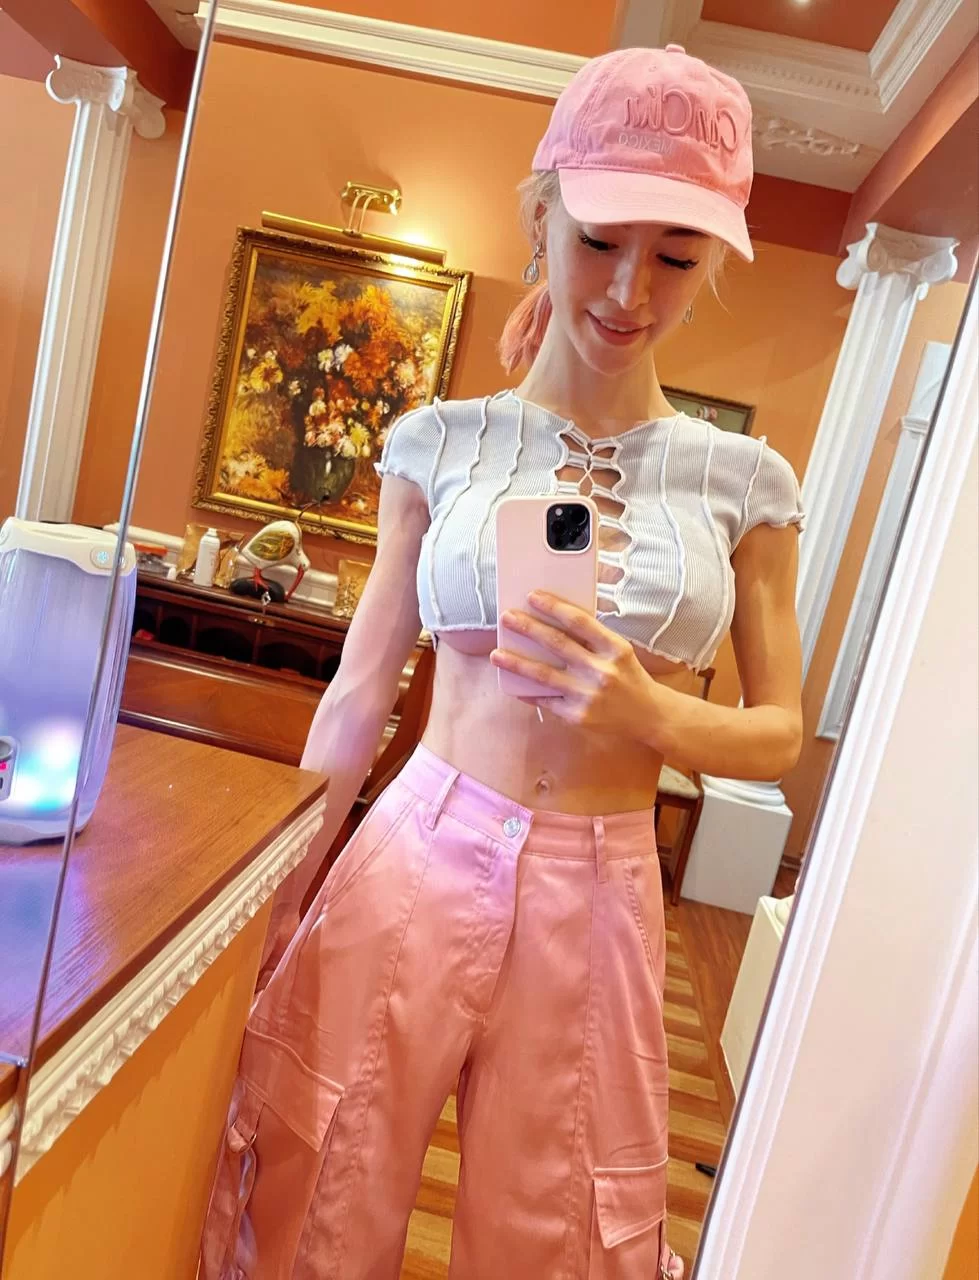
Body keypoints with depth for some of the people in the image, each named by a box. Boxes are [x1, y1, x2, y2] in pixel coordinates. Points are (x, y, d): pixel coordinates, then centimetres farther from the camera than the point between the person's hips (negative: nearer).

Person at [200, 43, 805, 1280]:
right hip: (417, 856, 0)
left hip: (594, 894, 1)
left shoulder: (743, 481, 0)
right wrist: (287, 887, 8)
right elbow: (360, 690, 3)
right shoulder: (443, 440, -1)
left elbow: (780, 731, 3)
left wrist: (654, 717, -18)